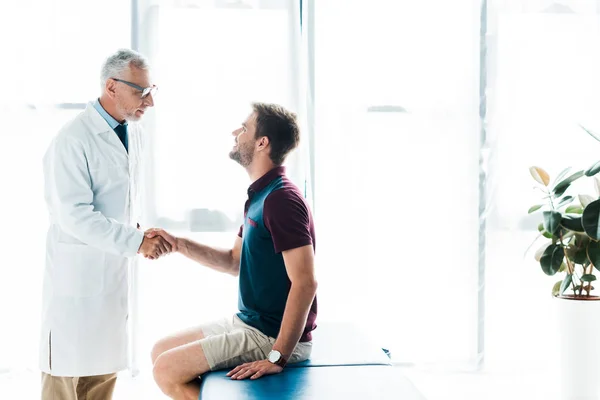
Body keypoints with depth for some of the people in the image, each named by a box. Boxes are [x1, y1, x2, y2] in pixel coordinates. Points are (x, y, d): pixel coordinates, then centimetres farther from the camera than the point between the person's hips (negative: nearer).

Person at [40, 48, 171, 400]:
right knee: (67, 366, 2)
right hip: (78, 268, -7)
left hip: (116, 263, 7)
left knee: (105, 368, 14)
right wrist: (137, 242, -25)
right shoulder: (73, 140, -18)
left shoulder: (133, 133, 7)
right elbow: (75, 215, -23)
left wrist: (138, 231, 6)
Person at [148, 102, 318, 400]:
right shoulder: (260, 195, 12)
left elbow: (305, 282, -27)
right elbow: (235, 261, 19)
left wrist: (278, 357, -26)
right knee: (161, 351, 14)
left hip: (273, 337, -10)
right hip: (249, 322, 10)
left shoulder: (281, 200, -22)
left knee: (167, 370, -11)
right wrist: (179, 245, 7)